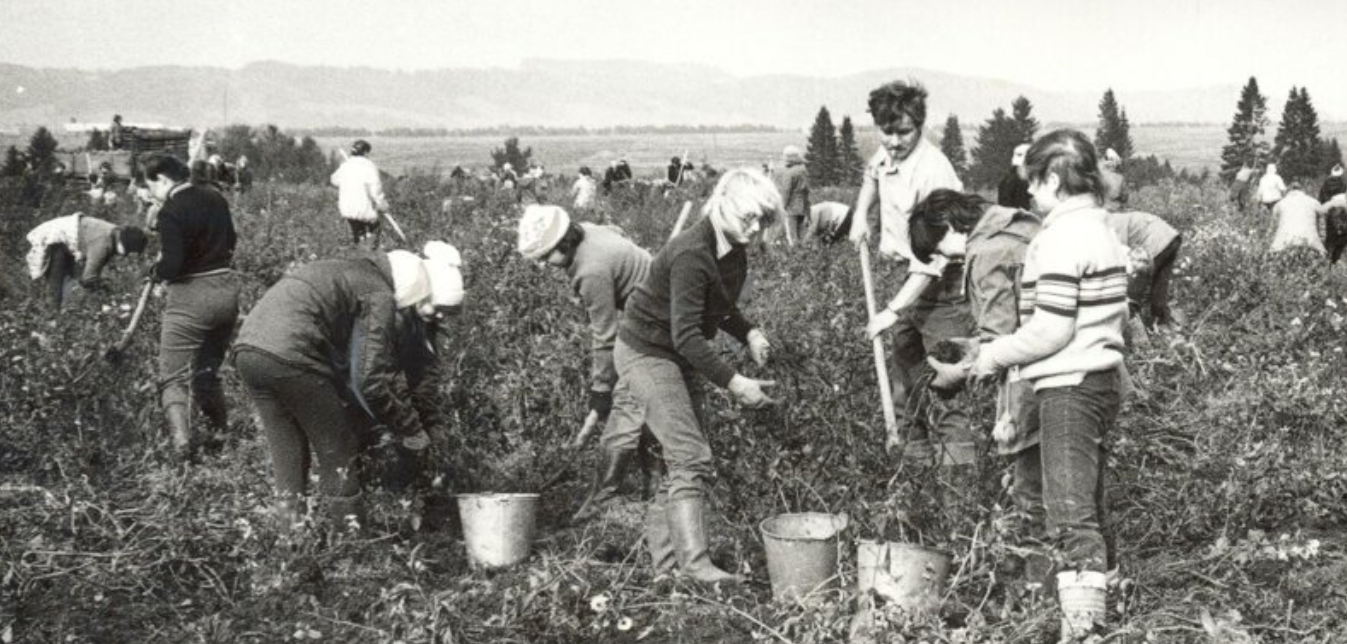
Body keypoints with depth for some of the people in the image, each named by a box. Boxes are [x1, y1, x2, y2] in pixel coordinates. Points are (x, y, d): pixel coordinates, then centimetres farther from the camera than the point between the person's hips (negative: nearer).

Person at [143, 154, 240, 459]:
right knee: (208, 371, 21)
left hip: (190, 296, -7)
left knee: (172, 377, -2)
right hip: (227, 290, 7)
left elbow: (171, 265, -19)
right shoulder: (215, 198, 7)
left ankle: (182, 437, -22)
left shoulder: (170, 213, -14)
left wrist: (154, 272, 2)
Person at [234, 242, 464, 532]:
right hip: (290, 353, -9)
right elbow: (370, 383, -9)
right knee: (337, 454, 5)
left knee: (286, 455, 16)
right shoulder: (381, 298, -3)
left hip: (247, 347, 9)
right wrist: (411, 431, 4)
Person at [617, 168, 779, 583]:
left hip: (681, 359, 9)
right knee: (691, 458, -18)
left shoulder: (735, 254, 1)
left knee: (688, 458, 9)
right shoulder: (691, 255, -27)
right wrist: (734, 383, -34)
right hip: (646, 352, -9)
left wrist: (749, 333, -1)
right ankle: (694, 562, -19)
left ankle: (663, 556, 17)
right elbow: (685, 334, -32)